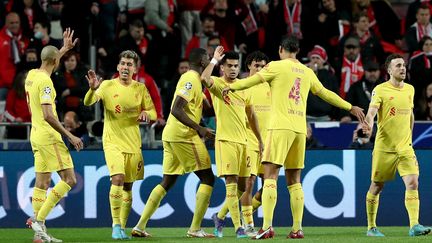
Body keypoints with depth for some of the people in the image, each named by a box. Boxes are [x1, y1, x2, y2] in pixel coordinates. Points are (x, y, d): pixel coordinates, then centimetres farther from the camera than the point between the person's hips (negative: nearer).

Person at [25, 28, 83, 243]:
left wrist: (64, 49, 41)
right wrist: (70, 136, -19)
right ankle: (38, 219, -11)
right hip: (48, 136, -9)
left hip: (36, 135, 9)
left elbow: (49, 62, 35)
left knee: (42, 181, 9)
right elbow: (48, 115, -23)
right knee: (69, 179, -6)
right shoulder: (45, 82, -17)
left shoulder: (32, 75, 9)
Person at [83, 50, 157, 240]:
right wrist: (92, 89, -39)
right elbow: (88, 102, -18)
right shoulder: (108, 86, -5)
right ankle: (116, 225, -17)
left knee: (128, 187, 8)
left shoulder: (140, 88, 4)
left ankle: (122, 227, 19)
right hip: (112, 142, -4)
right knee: (117, 179, -21)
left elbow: (153, 114, 8)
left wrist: (146, 113, -16)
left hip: (133, 144, 4)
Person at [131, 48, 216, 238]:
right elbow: (176, 110, -21)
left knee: (167, 181, 12)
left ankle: (140, 226, 6)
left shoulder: (190, 78, 19)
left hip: (170, 135, 10)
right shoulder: (191, 79, -11)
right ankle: (195, 228, -7)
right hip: (183, 135, -10)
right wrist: (199, 129, -22)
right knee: (208, 178, -3)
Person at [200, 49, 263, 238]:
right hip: (225, 139, -6)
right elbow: (204, 78, -28)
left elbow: (251, 115, 23)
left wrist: (259, 139, 24)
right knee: (231, 183, -12)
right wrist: (214, 60, -18)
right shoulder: (217, 84, -3)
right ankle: (238, 227, -14)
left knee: (242, 186, 8)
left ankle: (220, 216, 28)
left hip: (243, 141, 6)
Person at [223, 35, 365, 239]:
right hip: (300, 129, 5)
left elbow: (253, 80, 6)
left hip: (280, 127, -5)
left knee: (270, 176, -9)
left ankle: (267, 226, -19)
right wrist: (350, 107, 37)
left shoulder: (277, 66, 0)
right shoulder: (307, 72, 15)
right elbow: (325, 93, 24)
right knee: (294, 181, 9)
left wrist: (232, 87, 24)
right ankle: (297, 228, 5)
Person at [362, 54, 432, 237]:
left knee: (413, 183, -13)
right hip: (384, 147, -4)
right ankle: (371, 227, 19)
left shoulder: (410, 89, 11)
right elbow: (372, 110, -19)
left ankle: (414, 226, -17)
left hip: (405, 147, 4)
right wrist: (369, 124, -39)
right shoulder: (380, 90, -6)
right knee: (376, 186, 5)